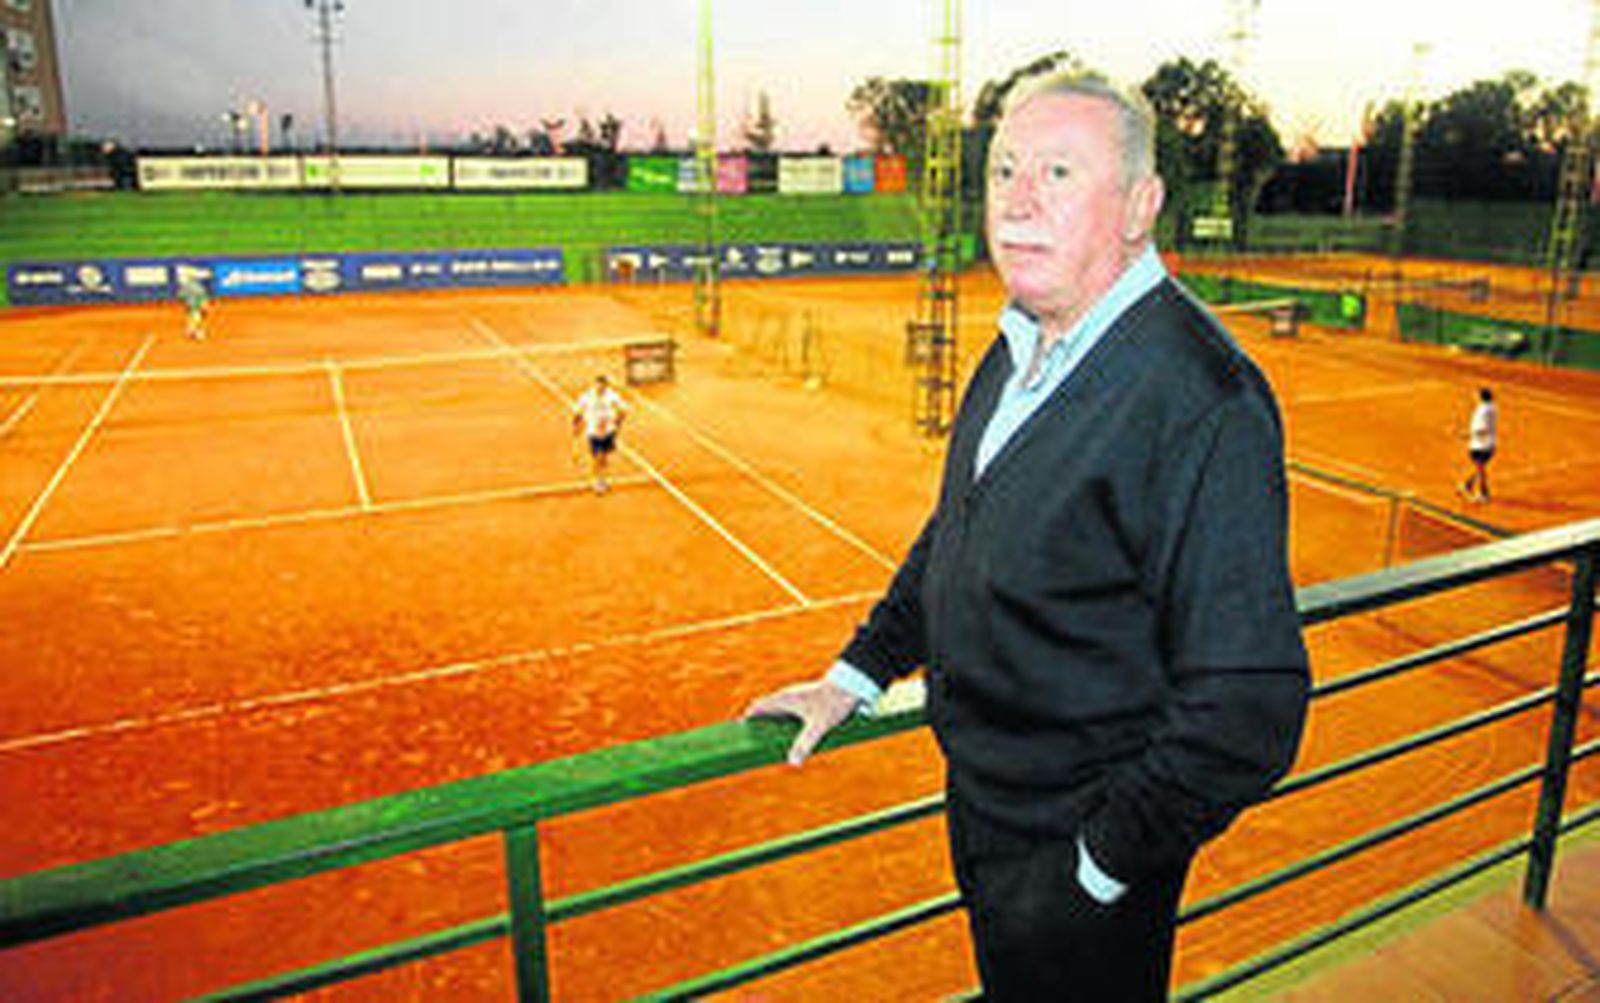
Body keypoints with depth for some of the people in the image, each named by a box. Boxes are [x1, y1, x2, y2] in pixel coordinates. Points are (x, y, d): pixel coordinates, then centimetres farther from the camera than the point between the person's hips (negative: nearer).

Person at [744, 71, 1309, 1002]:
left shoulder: (1203, 401, -28)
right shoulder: (1023, 347, 1)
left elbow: (1247, 709, -29)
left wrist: (1103, 865, -20)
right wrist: (858, 676, 11)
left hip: (1076, 864, -8)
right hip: (980, 804, 8)